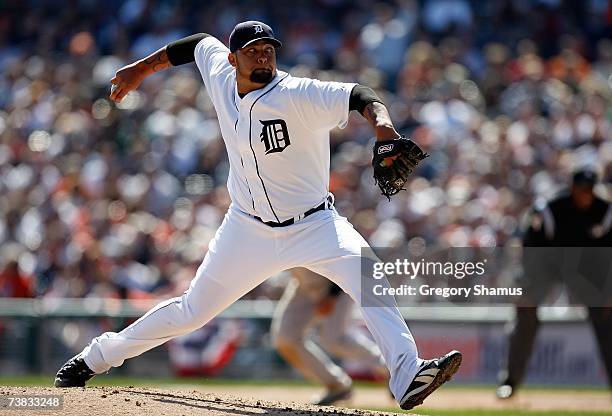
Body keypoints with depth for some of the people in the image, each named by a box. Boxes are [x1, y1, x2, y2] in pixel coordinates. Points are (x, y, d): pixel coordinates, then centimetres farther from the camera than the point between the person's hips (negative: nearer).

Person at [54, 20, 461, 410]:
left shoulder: (298, 95, -22)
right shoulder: (220, 76, -6)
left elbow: (358, 95, -35)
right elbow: (202, 42, 15)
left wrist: (382, 123, -55)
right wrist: (142, 68, 21)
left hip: (315, 225, -3)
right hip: (249, 229, 3)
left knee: (370, 278, -29)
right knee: (193, 309, 11)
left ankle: (408, 377, -36)